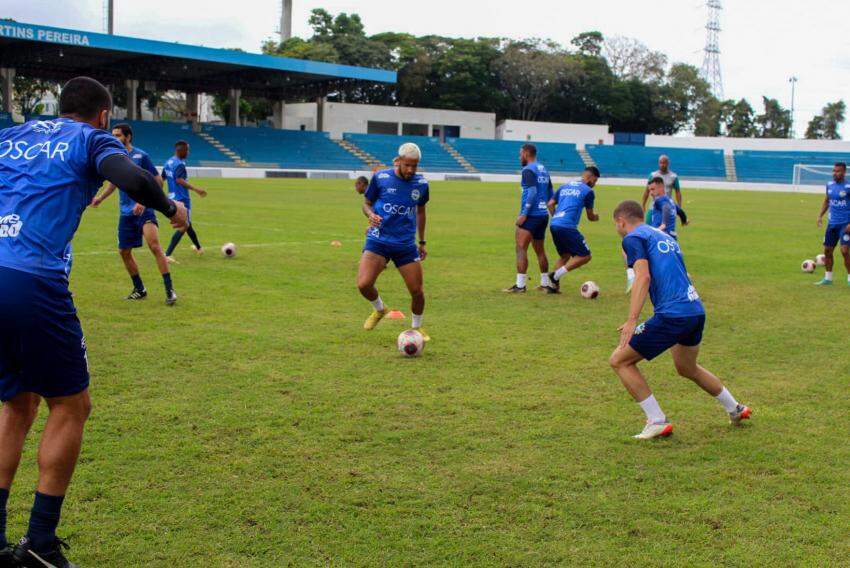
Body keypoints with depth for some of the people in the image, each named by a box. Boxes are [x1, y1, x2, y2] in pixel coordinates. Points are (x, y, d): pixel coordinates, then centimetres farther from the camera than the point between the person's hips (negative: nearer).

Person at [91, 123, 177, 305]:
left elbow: (158, 181, -8)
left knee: (154, 245, -21)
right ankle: (139, 290, 25)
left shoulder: (140, 156, -7)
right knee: (124, 251, 8)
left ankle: (169, 290, -16)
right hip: (126, 212, 7)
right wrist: (100, 198, 9)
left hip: (144, 210, -7)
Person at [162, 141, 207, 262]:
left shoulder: (168, 162, 11)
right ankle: (167, 255, -17)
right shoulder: (180, 164, -17)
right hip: (182, 199, -10)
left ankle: (199, 248, 42)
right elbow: (179, 180, -32)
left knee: (188, 224, 24)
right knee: (183, 227, -9)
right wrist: (195, 189, -37)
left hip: (173, 198, 10)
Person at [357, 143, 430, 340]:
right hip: (378, 240, -2)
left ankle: (417, 327, 29)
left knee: (417, 291, 0)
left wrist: (422, 242, 20)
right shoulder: (380, 177, -6)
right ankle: (379, 309, 15)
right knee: (363, 284, -19)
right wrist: (371, 215, -17)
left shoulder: (421, 184, 1)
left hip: (406, 244, 2)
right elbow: (367, 203, 7)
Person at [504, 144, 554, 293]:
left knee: (521, 249, -8)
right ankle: (546, 283, 21)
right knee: (540, 251, 17)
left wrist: (524, 214, -21)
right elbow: (550, 195, 17)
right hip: (543, 215, 9)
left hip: (531, 216, -8)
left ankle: (520, 285, -13)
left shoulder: (528, 170, -10)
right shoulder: (544, 170, 16)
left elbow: (532, 192, -21)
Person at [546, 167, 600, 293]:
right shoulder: (588, 191, 3)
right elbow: (590, 217, 10)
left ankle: (554, 285, 12)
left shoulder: (564, 187, 21)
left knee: (565, 255, 24)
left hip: (554, 225, 8)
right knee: (585, 256, 1)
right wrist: (596, 217, 32)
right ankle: (556, 275, -10)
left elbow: (550, 204, 17)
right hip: (567, 227, -8)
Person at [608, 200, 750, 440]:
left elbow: (643, 276, -17)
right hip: (697, 311, 9)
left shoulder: (633, 238, -2)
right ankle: (736, 410, 44)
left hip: (672, 316, -9)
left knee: (619, 361, 3)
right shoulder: (664, 236, 24)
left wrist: (632, 321, -22)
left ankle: (657, 422, 1)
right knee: (687, 368, 32)